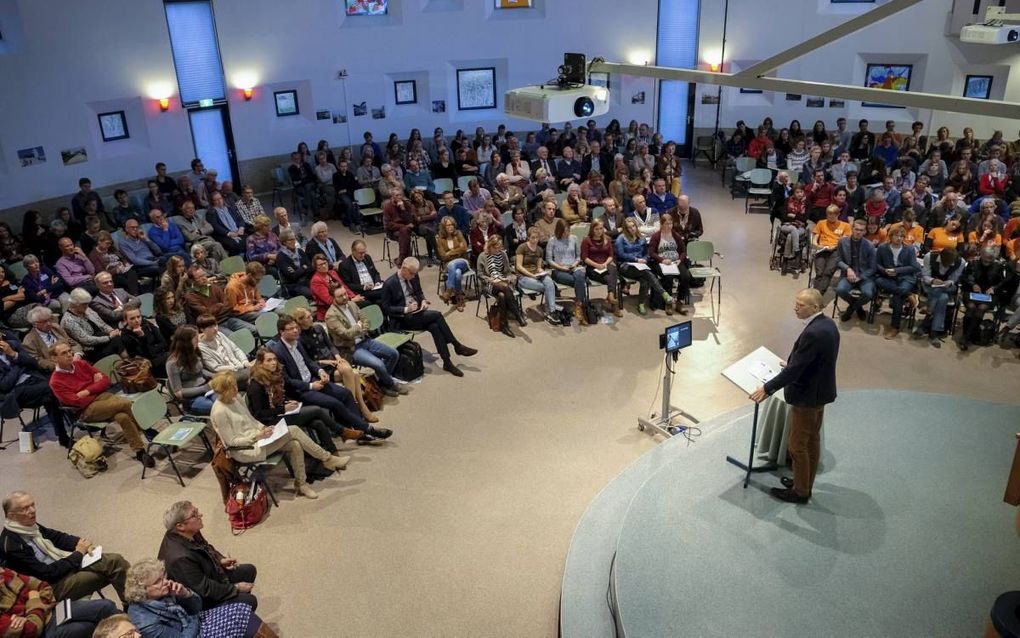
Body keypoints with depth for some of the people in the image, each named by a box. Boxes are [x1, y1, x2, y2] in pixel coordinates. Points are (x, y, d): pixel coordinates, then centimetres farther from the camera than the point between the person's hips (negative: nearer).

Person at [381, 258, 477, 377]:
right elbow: (386, 308, -12)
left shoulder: (413, 277, 4)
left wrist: (423, 301, -4)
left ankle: (447, 362, -21)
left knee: (434, 327, -25)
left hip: (417, 312, 6)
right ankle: (457, 346, -16)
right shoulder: (389, 284, -14)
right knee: (436, 315, -25)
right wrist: (405, 309, -24)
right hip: (402, 318, -6)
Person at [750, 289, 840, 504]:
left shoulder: (812, 333, -29)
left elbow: (794, 370, -27)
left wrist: (767, 388, -20)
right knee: (812, 441, 20)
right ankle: (805, 483, 34)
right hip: (820, 391, 10)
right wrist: (791, 364, 23)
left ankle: (800, 491, 19)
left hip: (807, 397, -10)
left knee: (797, 446, 5)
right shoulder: (828, 324, 1)